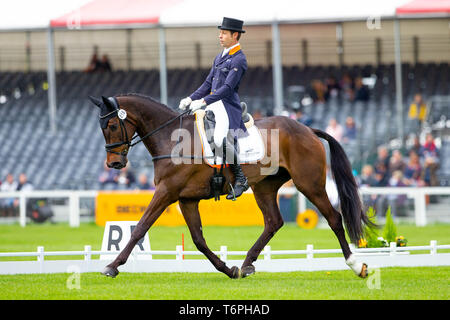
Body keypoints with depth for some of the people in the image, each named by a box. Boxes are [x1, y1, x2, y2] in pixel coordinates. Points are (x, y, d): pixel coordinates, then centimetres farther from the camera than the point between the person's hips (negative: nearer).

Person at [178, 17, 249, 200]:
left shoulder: (239, 60, -9)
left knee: (220, 140, -30)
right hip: (213, 105, 10)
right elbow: (208, 84, 23)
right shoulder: (219, 58, 20)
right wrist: (191, 99, 9)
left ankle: (240, 179, -15)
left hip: (228, 106, -10)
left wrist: (203, 101, -23)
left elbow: (228, 88, -17)